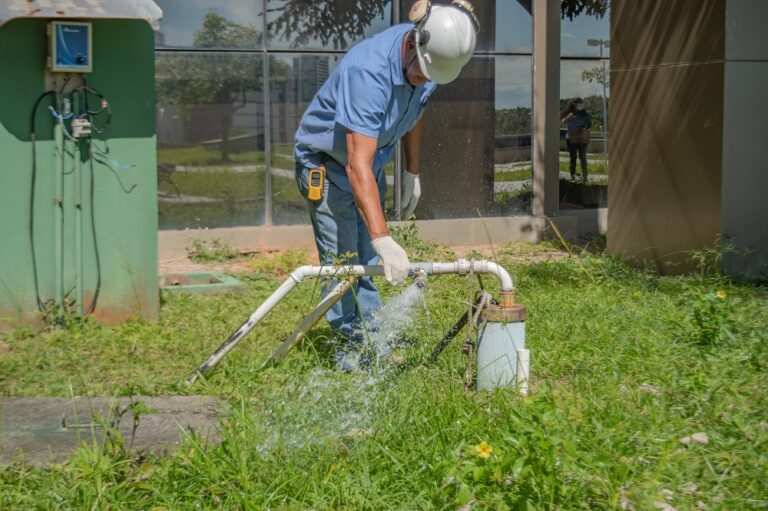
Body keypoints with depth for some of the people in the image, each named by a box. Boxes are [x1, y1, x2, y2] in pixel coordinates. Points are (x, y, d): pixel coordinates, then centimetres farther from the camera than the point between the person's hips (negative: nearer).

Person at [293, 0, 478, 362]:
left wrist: (412, 172, 12)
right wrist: (383, 239, -49)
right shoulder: (369, 71, -38)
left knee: (369, 260, 13)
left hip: (372, 160, 8)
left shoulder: (426, 59, -13)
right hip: (326, 162, -8)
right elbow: (357, 167, -44)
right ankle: (353, 344, -1)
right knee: (342, 259, -10)